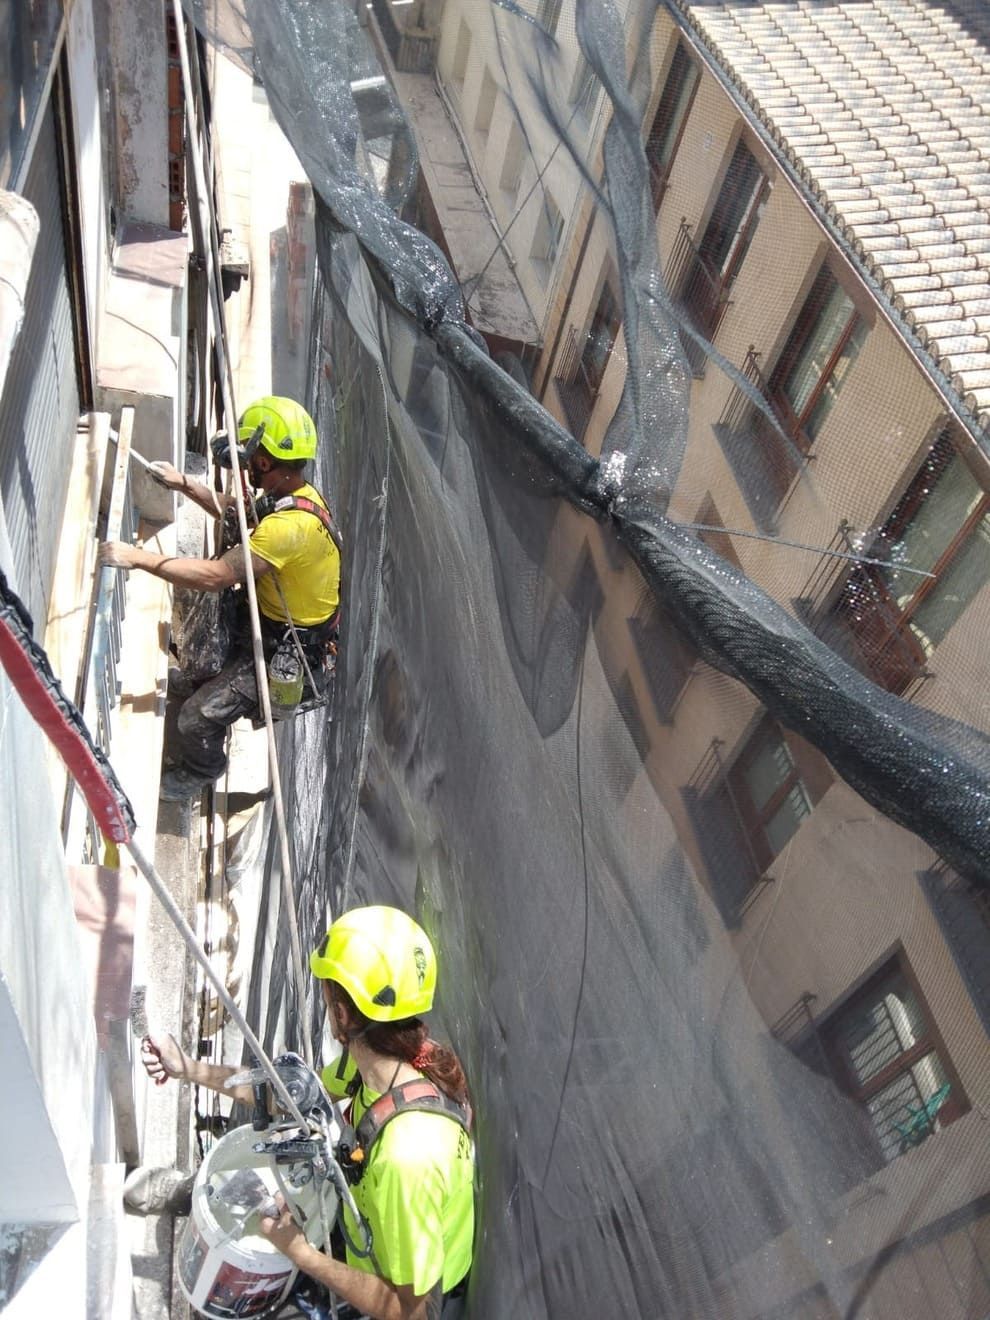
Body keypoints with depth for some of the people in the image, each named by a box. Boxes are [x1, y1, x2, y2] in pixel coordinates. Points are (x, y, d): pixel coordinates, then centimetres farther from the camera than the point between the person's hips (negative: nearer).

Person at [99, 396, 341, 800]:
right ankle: (201, 676, 54)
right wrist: (184, 484, 5)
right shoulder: (295, 494, -4)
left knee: (197, 719, -10)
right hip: (268, 617, 10)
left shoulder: (290, 525, -36)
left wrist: (138, 557, -33)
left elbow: (216, 576, -38)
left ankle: (200, 770, 23)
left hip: (283, 649, -10)